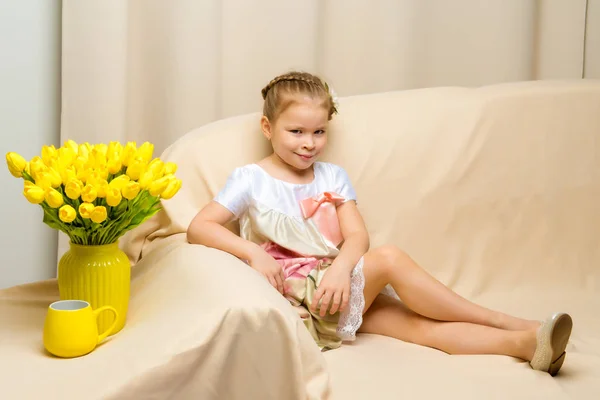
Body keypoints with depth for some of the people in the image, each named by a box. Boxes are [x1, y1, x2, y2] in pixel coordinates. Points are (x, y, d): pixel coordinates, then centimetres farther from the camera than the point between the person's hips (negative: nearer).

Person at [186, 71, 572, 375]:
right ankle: (504, 321, -20)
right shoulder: (250, 179, 2)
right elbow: (199, 227, -7)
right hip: (295, 294, -5)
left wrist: (341, 267, -21)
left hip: (336, 286, 5)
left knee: (419, 323, -18)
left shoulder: (332, 176, 14)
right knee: (390, 258, -25)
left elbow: (357, 236, 1)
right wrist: (252, 252, -22)